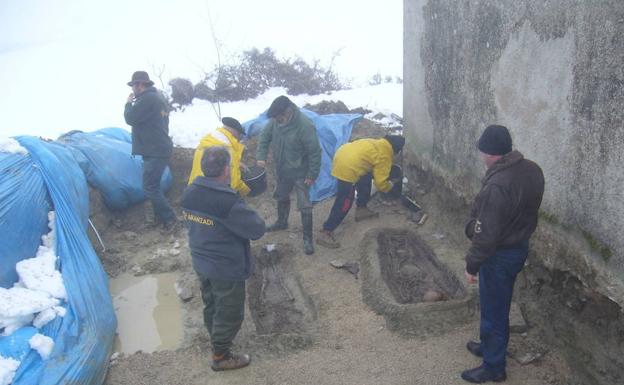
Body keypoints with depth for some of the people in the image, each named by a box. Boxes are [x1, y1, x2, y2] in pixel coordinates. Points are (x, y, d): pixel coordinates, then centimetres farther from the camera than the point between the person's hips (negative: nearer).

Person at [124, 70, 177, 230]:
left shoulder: (147, 99, -18)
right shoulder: (158, 96, 16)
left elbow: (130, 118, -14)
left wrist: (129, 103, 1)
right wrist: (134, 103, 14)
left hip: (155, 151, -11)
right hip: (160, 148, 11)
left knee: (149, 188, -7)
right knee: (153, 185, 17)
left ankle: (169, 218, -2)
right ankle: (160, 216, 24)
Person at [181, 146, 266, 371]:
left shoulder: (189, 194, -6)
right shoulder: (227, 202, -31)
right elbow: (257, 229, -22)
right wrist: (247, 214, -4)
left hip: (201, 263, 8)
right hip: (227, 269, -7)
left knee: (211, 306, 27)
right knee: (229, 313, 13)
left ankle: (216, 340, 49)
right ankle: (220, 356, 30)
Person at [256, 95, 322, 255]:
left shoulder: (305, 126, -31)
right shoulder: (275, 121, -14)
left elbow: (315, 152, -23)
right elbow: (265, 137, 4)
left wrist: (312, 175, -17)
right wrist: (261, 156, -10)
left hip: (299, 172, -6)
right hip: (281, 170, 6)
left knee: (304, 205, -2)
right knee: (281, 197, 25)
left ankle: (307, 238, 12)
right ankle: (282, 222, 50)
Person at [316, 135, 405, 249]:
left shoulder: (378, 144, 24)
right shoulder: (385, 155, 0)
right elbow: (381, 183, 1)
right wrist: (391, 184, 21)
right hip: (347, 166, -10)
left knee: (365, 178, 28)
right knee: (344, 202, -4)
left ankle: (361, 209, 38)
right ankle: (325, 233, -3)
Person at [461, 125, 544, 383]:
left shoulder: (497, 186, -31)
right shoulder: (532, 170, -3)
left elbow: (486, 234, -26)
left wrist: (472, 265, -15)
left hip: (500, 255, -9)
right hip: (520, 245, 9)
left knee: (494, 310, 9)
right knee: (497, 305, 25)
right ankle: (490, 345, 44)